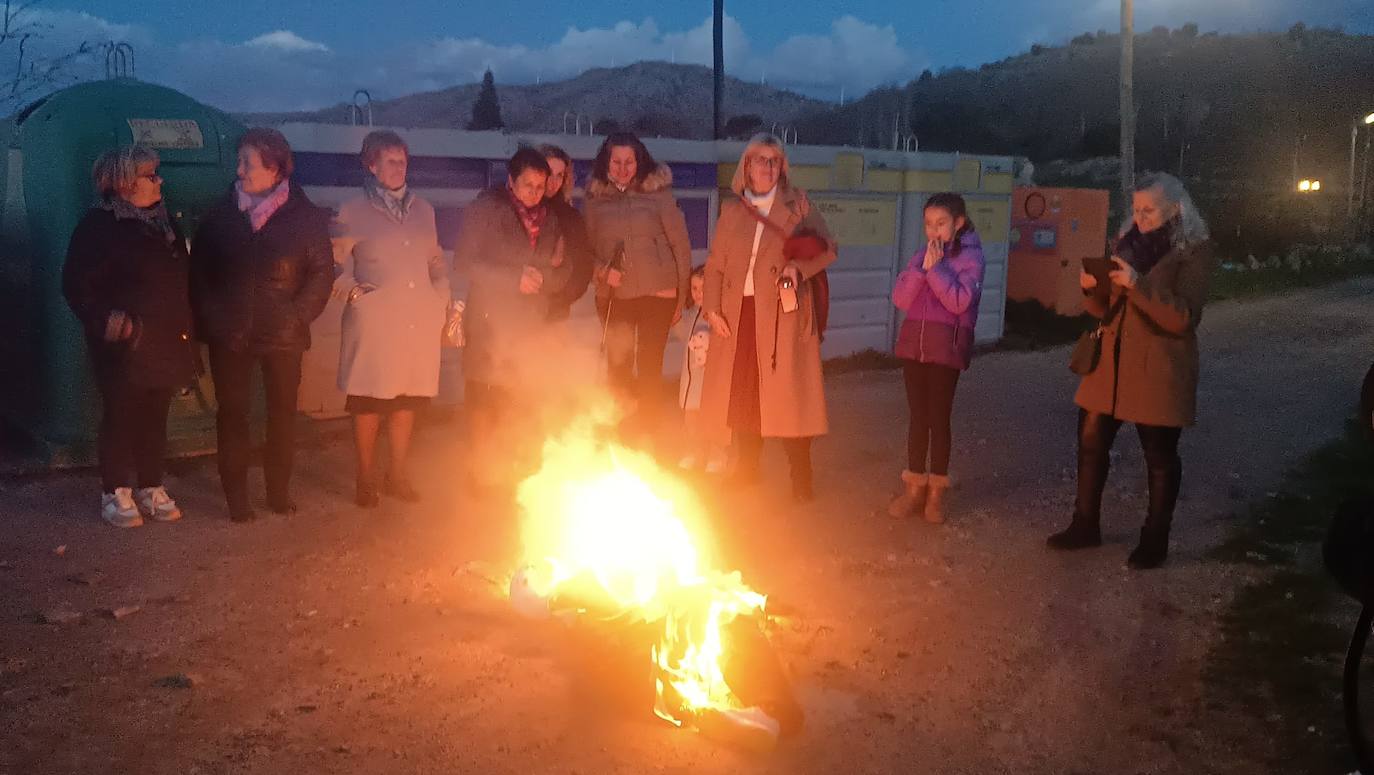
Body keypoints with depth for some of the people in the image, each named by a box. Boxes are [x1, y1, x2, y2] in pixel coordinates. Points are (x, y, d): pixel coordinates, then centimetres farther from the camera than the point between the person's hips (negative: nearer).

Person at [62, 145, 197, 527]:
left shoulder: (162, 222, 12)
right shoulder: (99, 225, -8)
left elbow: (181, 277, 18)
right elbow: (76, 284, -9)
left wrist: (184, 327, 13)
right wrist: (105, 321, -17)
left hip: (163, 341, 6)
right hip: (124, 344, -6)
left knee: (155, 417, 10)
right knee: (120, 417, 3)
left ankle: (151, 488, 20)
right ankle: (115, 493, 13)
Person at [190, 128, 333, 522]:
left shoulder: (305, 216, -1)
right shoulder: (221, 214, 4)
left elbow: (322, 273, 0)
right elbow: (199, 270, 10)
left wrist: (297, 317, -9)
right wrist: (210, 319, 0)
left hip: (283, 336, -1)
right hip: (230, 336, 1)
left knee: (283, 412, 6)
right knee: (232, 412, 3)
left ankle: (279, 491, 20)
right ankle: (236, 496, 13)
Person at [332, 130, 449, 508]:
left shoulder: (422, 209, 15)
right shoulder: (353, 211, 2)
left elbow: (436, 262, 20)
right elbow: (336, 264, 4)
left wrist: (443, 301, 10)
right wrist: (352, 289, -12)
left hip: (420, 324, 4)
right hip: (374, 323, -4)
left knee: (406, 402, 9)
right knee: (368, 404, 0)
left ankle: (397, 475, 21)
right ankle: (366, 480, 11)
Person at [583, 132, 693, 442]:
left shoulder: (657, 192, -2)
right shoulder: (596, 198, 4)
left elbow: (681, 245, 2)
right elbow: (589, 246, 12)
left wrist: (682, 297, 2)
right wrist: (602, 269, -9)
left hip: (657, 293, -2)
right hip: (616, 296, 2)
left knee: (649, 367, -2)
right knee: (617, 367, 3)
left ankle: (646, 433, 9)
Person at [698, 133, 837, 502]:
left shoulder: (797, 204, 5)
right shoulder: (731, 210, 12)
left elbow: (828, 249, 4)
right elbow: (715, 263, 12)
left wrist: (800, 268, -14)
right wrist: (712, 307, 1)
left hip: (783, 313, -3)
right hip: (738, 313, 3)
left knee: (786, 395, -5)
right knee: (742, 394, 7)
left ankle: (801, 481, 3)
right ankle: (746, 471, 21)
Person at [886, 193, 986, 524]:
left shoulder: (970, 257, -4)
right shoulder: (920, 255, 10)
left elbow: (959, 302, -17)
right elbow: (900, 299, 0)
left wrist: (937, 267, -16)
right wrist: (923, 267, -11)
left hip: (947, 348, -4)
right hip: (913, 344, 4)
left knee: (939, 418, 1)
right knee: (918, 417, 9)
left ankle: (936, 492, 12)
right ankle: (914, 487, 17)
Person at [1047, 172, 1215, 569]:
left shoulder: (1194, 252, -8)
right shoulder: (1129, 242, 9)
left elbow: (1184, 318, -18)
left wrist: (1139, 285, -28)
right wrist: (1091, 289, -10)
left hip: (1158, 371, -6)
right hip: (1113, 362, 6)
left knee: (1159, 455, 5)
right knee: (1091, 440, 8)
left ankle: (1155, 539, 18)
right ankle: (1085, 525, 23)